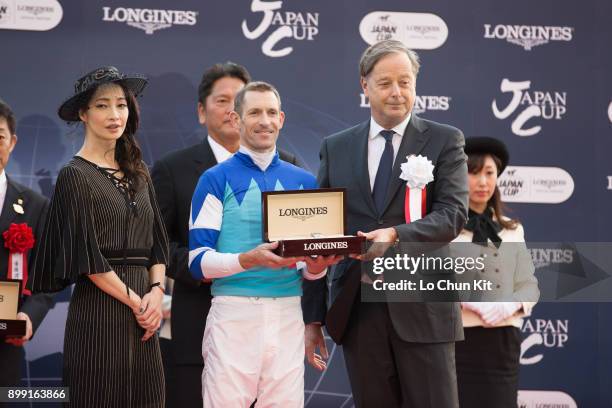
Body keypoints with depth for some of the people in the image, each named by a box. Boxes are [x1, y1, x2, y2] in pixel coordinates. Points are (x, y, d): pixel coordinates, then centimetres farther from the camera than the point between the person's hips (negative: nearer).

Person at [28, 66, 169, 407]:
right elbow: (87, 256, -10)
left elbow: (157, 241, 12)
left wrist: (156, 291, -4)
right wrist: (135, 301, -10)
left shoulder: (138, 173, 14)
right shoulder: (75, 176, -5)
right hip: (99, 311, -6)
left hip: (144, 312, 6)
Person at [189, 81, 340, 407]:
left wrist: (316, 266, -6)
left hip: (288, 314, 4)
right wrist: (248, 260, -21)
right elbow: (198, 261, -5)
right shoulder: (216, 179, 2)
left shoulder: (303, 181, 14)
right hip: (234, 312, -3)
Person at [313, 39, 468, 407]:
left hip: (422, 306, -2)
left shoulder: (445, 141, 4)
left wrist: (396, 235, -24)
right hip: (357, 305, 3)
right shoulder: (336, 148, 12)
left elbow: (453, 214, -8)